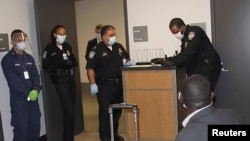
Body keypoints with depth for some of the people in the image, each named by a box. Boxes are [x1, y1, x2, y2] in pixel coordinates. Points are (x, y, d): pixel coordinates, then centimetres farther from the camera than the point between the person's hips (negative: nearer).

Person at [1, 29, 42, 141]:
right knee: (21, 129, -3)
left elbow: (35, 75, 5)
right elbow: (13, 80, -13)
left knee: (35, 127, 10)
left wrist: (36, 89, -13)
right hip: (18, 100, -5)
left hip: (33, 98, 5)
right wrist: (27, 93, -16)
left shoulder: (29, 58, 13)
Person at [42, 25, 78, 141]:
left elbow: (74, 61, 14)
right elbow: (46, 67, -10)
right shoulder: (49, 48, -7)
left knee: (71, 109, 11)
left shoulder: (67, 46, 12)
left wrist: (70, 63, -8)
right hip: (60, 81, -6)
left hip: (71, 80, 6)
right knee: (69, 109, -11)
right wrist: (59, 66, -21)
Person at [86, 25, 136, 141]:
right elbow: (90, 68, -13)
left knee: (117, 110, 15)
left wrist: (128, 62, -1)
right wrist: (93, 84, -17)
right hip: (104, 85, -6)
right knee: (105, 111, -2)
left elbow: (126, 58, 22)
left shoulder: (119, 47, 9)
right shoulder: (97, 50, -11)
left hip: (119, 84, 7)